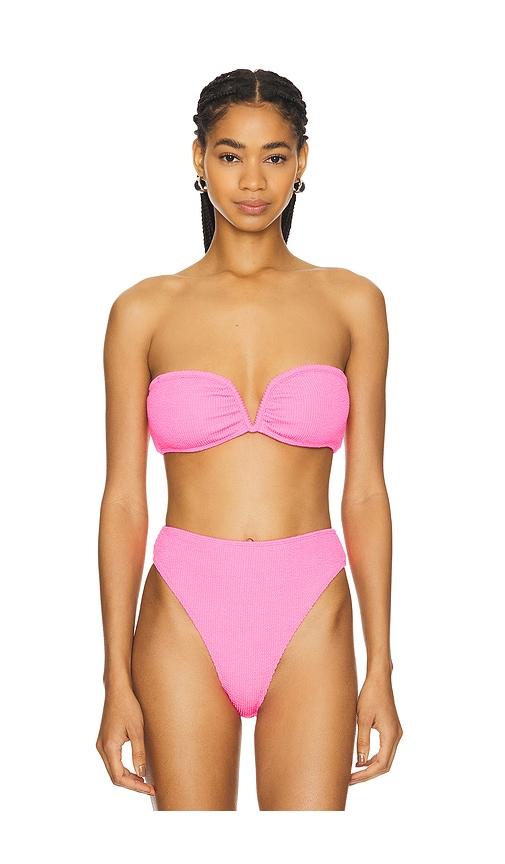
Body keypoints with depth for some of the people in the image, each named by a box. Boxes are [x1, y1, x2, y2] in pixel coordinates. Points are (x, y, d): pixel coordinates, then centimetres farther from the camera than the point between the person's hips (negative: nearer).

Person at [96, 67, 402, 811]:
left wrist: (380, 668, 2)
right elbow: (123, 502, 1)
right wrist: (117, 681, -1)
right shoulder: (146, 311, 2)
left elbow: (365, 493, 4)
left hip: (309, 619, 1)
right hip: (185, 619, 0)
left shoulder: (351, 303, 4)